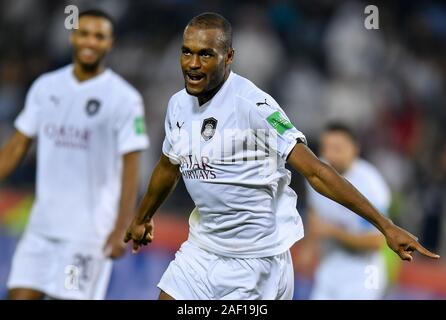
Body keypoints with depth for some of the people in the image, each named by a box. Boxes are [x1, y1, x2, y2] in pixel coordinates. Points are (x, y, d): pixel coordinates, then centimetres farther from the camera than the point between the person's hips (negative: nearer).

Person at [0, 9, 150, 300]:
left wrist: (121, 229, -16)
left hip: (88, 231, -5)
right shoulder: (45, 87, 9)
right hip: (42, 226, 5)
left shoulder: (125, 99, -6)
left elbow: (131, 167, -9)